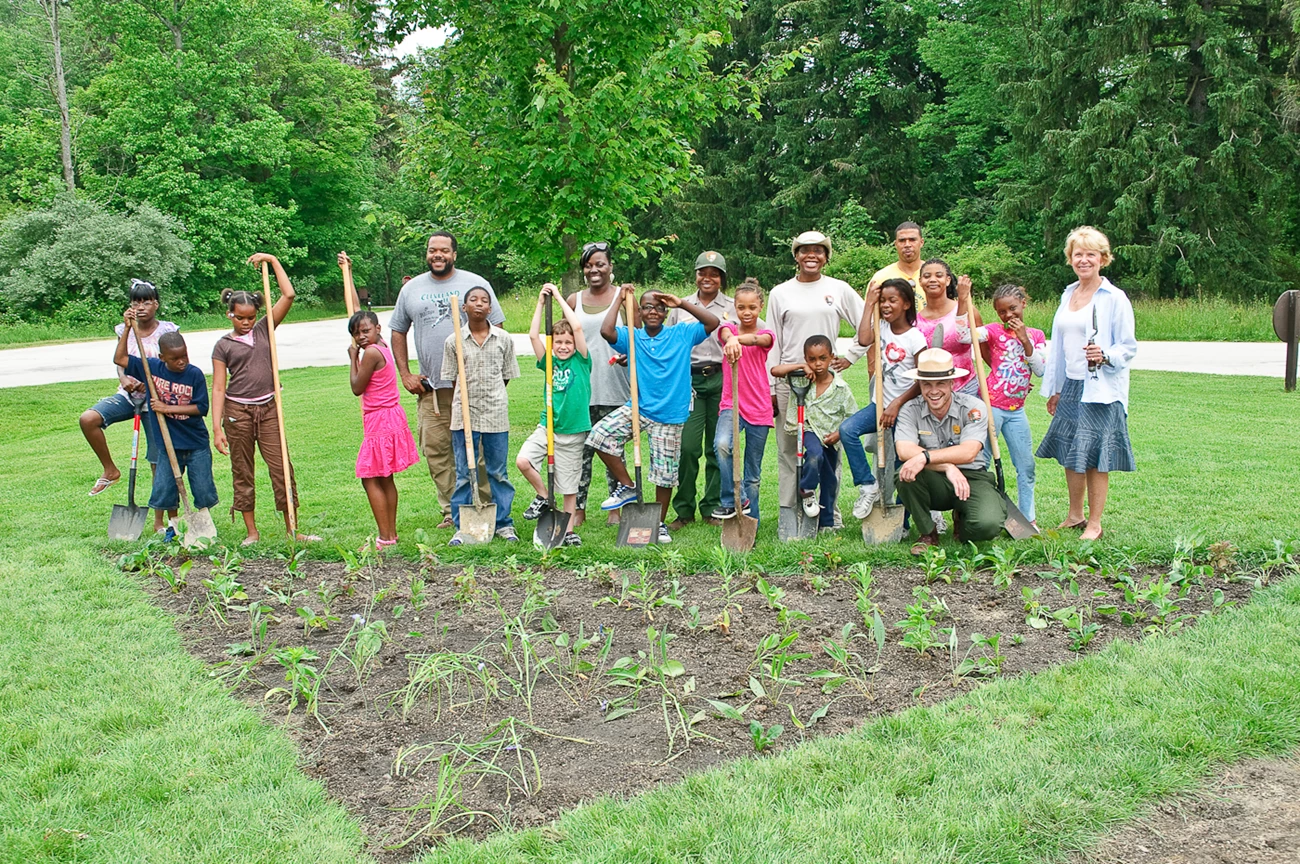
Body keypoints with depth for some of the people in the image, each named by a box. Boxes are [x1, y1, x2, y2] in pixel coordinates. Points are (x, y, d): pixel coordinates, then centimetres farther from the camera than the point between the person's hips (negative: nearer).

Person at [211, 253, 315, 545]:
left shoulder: (263, 329, 8)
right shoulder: (223, 345, 2)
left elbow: (288, 295, 1)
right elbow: (218, 389, -2)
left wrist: (273, 260, 3)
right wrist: (217, 428, -8)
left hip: (268, 408, 1)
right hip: (237, 411, -1)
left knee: (282, 468, -2)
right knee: (242, 472, 6)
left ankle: (293, 530, 3)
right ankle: (252, 532, 17)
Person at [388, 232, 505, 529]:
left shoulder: (475, 283, 4)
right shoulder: (411, 289, 12)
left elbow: (496, 327, 5)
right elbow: (398, 332, 19)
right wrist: (405, 374, 10)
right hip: (430, 386, 3)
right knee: (435, 450, 2)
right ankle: (451, 511, 11)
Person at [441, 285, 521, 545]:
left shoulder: (503, 339, 2)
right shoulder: (454, 341, 0)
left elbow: (506, 376, 10)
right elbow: (450, 380, 6)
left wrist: (490, 397, 9)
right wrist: (456, 409, 4)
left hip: (496, 413, 0)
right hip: (464, 414, 0)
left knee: (498, 472, 8)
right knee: (464, 473, 5)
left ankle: (503, 523, 18)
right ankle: (462, 527, 13)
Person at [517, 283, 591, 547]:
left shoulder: (581, 361, 0)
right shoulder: (550, 363, 8)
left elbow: (577, 327, -12)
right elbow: (533, 335, -4)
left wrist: (559, 297, -7)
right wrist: (541, 302, -5)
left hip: (573, 431, -3)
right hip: (547, 427, 3)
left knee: (569, 486, 5)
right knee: (523, 460, -19)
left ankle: (569, 530, 19)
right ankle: (544, 497, 6)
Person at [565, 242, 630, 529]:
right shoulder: (574, 300, 12)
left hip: (613, 388, -2)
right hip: (580, 386, 3)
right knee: (581, 449, 2)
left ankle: (617, 507, 15)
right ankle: (578, 508, 10)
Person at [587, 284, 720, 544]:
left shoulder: (681, 334, 0)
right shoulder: (632, 337, 0)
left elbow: (713, 322, -10)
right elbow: (606, 331, -18)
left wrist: (681, 303, -11)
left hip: (669, 417, -1)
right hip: (638, 408, 1)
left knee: (665, 473, 4)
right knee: (600, 433, -17)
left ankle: (660, 523, 26)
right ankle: (627, 487, 2)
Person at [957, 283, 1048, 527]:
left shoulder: (1036, 335, 8)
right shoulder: (995, 331, -3)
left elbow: (1041, 370, -4)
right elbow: (964, 335, -21)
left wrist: (1025, 340, -11)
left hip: (1016, 409, 5)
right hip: (991, 405, -5)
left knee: (1026, 466, 10)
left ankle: (1028, 517, 20)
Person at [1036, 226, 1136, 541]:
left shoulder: (1115, 298, -7)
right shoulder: (1068, 295, 13)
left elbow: (1129, 347, -6)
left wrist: (1105, 356, -26)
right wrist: (1054, 390, 17)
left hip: (1101, 390, -6)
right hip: (1070, 387, 6)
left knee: (1095, 458, -2)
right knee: (1069, 454, 12)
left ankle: (1094, 524, 9)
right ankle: (1074, 515, 26)